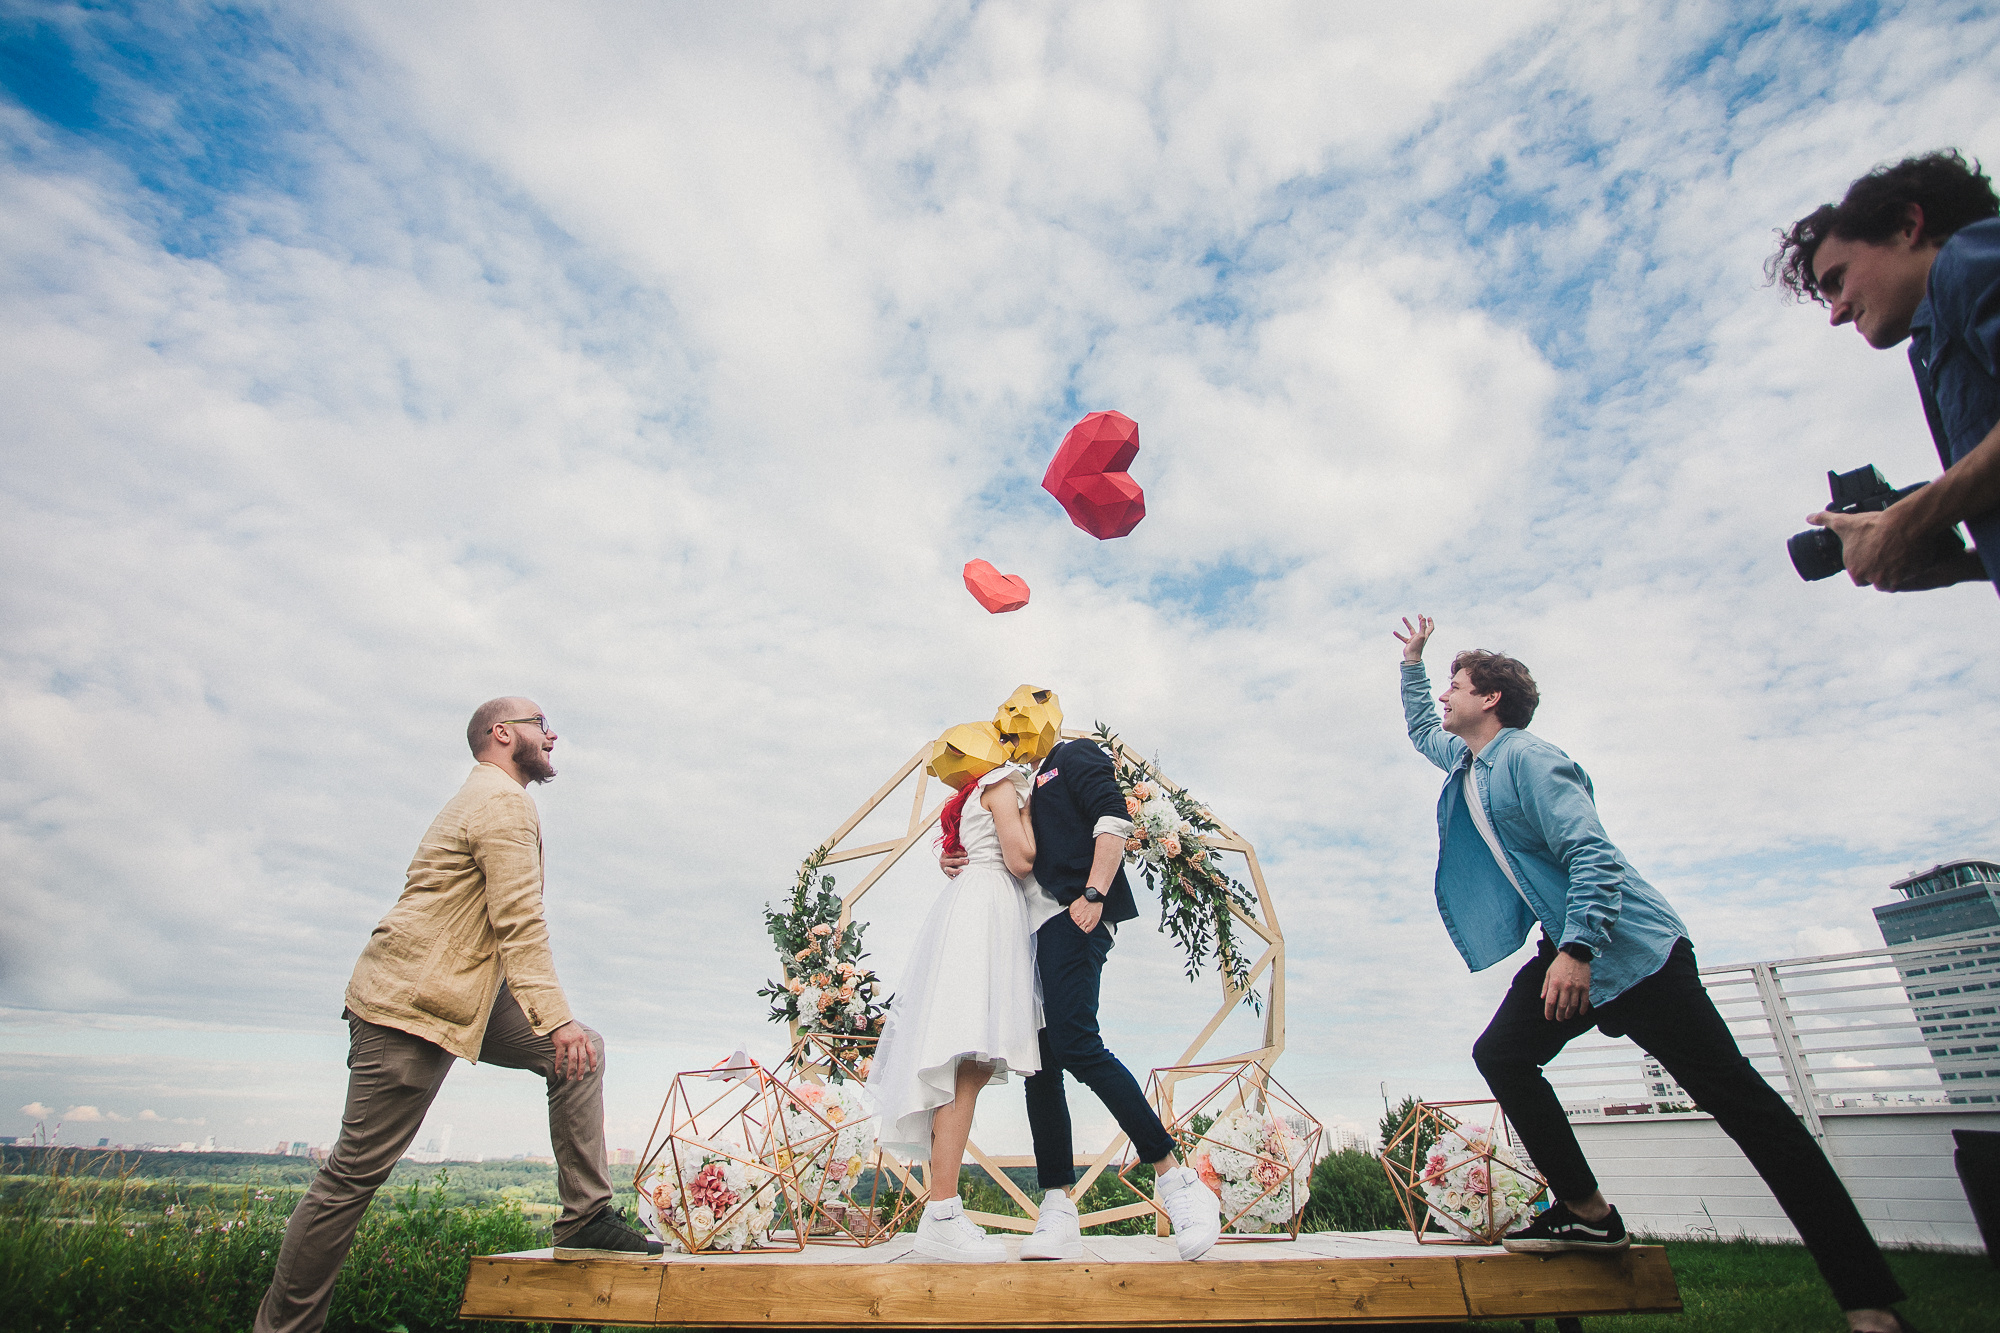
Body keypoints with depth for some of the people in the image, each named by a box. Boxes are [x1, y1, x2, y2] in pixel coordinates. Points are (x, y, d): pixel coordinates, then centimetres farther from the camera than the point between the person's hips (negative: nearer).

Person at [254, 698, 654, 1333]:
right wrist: (557, 1020, -26)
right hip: (414, 1003, -10)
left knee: (582, 1051, 1)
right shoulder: (504, 802, -13)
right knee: (355, 1173, -1)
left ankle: (586, 1219, 3)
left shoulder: (483, 798, 21)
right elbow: (519, 923, -22)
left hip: (462, 995, 10)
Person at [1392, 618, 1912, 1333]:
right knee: (1500, 1054, -2)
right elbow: (1420, 731, 34)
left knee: (1738, 1099, -6)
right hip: (1569, 951, 9)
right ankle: (1588, 1212, 6)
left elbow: (1590, 853, -23)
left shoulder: (1525, 757, -15)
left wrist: (1577, 949, -31)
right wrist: (1412, 661, 29)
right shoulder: (1467, 763, 12)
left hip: (1631, 947, -9)